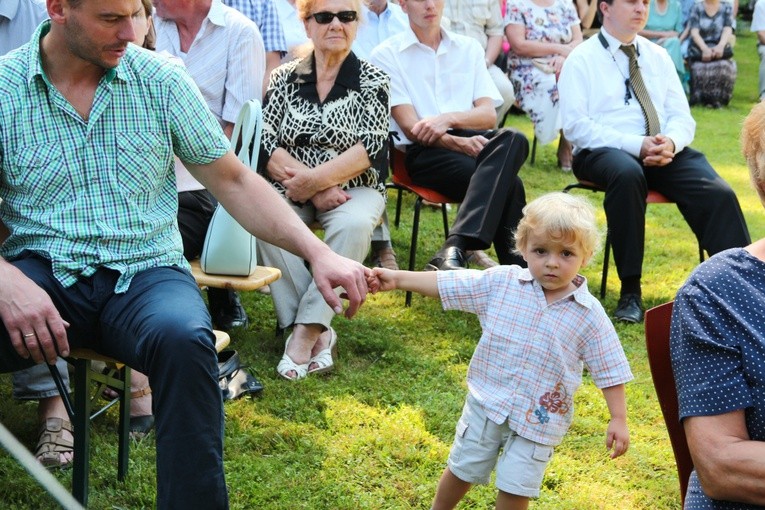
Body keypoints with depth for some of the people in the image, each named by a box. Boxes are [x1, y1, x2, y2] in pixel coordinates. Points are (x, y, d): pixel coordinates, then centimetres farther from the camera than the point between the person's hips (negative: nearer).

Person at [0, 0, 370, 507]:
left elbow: (233, 181, 6)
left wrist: (317, 252, -5)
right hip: (41, 273, -1)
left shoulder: (160, 79, 3)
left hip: (146, 270, 1)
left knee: (184, 338, -34)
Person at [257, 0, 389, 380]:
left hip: (352, 189, -1)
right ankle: (319, 332, -26)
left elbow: (369, 149, -9)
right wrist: (310, 185, -17)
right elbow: (266, 145, -4)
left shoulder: (372, 80, 2)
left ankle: (306, 331, -27)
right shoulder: (284, 77, 6)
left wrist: (314, 180, -21)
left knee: (354, 225, -35)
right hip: (292, 189, 1)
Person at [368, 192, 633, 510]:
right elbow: (447, 284, -4)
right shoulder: (501, 282, -8)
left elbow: (609, 371, -6)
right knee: (461, 471, 18)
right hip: (487, 402, 2)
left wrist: (618, 419, -9)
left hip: (537, 420, -2)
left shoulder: (589, 316, -12)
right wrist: (397, 279, -8)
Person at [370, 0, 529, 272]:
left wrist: (449, 119, -14)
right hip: (423, 151, -4)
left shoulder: (469, 48, 19)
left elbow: (489, 114, 7)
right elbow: (410, 128, -5)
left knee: (512, 139, -34)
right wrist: (459, 143, -21)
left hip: (471, 139, 4)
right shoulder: (387, 55, 6)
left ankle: (454, 250, -45)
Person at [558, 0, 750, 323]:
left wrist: (670, 142, -12)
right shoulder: (581, 59, 3)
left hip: (665, 152, 4)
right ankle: (630, 291, -32)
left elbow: (682, 117, 14)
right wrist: (637, 146, -18)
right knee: (627, 173, -39)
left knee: (719, 194, -24)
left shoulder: (658, 56, 18)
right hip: (604, 152, -4)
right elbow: (576, 126, -7)